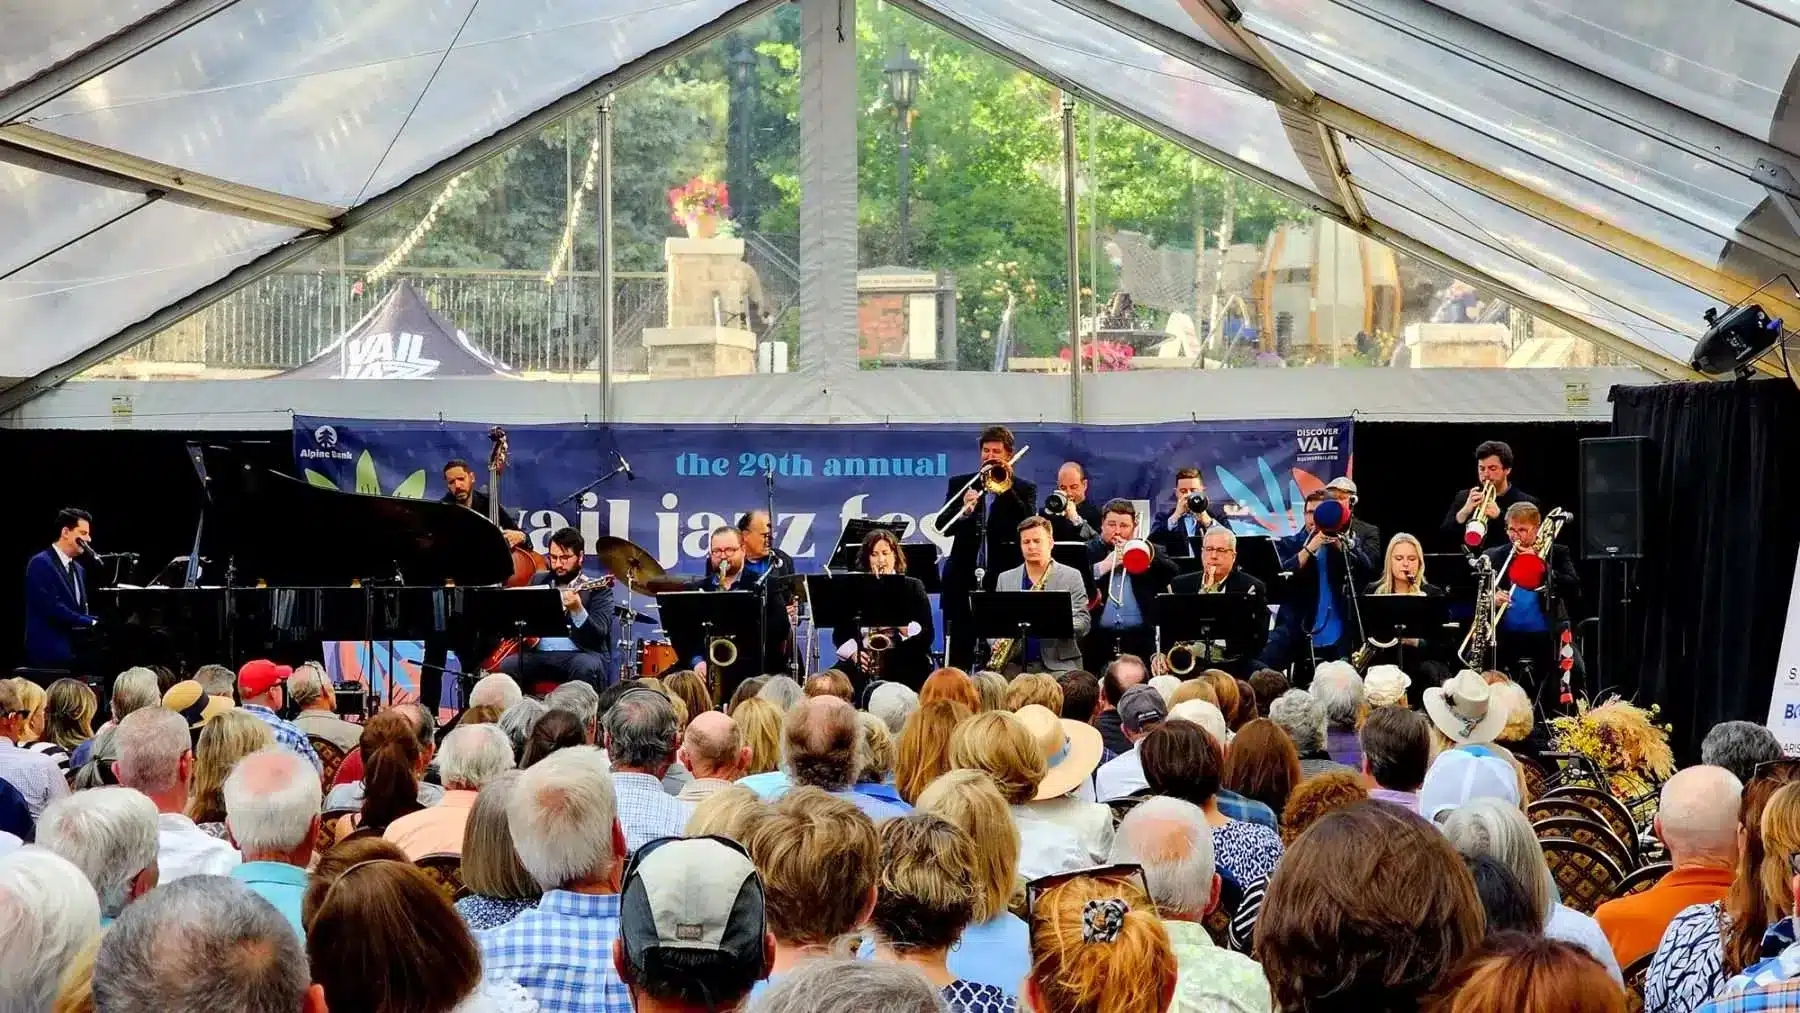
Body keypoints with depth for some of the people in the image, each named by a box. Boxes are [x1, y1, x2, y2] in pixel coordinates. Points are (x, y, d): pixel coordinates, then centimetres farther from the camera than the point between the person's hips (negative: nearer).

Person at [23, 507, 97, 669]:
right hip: (49, 655, -8)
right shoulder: (41, 564, -9)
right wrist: (91, 622, -14)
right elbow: (52, 608, -19)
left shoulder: (77, 569, 18)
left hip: (75, 654, 8)